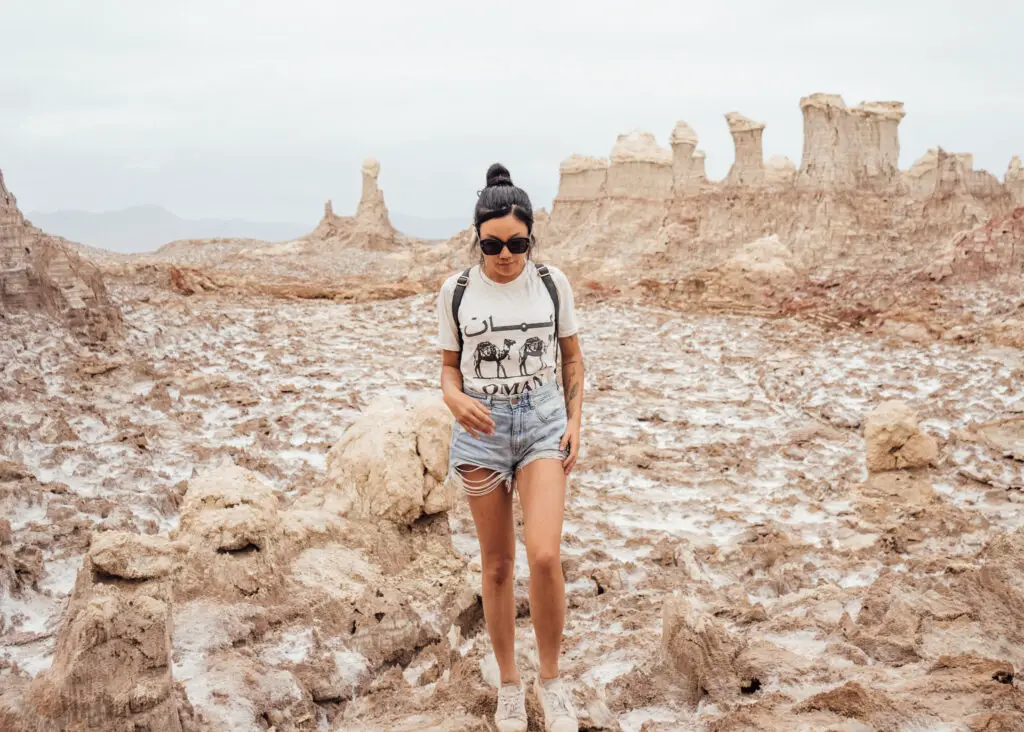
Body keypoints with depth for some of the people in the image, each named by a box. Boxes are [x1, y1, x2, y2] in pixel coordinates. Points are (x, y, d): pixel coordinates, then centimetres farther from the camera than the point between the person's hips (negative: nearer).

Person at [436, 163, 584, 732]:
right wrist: (454, 399, -16)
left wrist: (575, 422, -1)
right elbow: (450, 366, 6)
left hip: (543, 420, 0)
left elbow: (572, 357, 10)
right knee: (497, 566, 7)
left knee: (544, 556, -16)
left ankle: (551, 678, 6)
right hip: (482, 429, 1)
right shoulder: (456, 291, -3)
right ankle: (509, 685, 25)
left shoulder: (551, 283, -1)